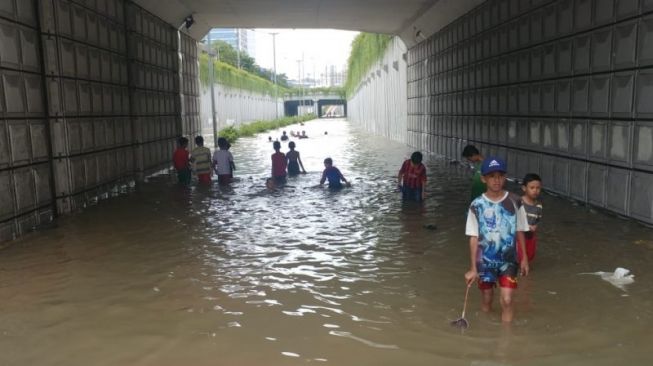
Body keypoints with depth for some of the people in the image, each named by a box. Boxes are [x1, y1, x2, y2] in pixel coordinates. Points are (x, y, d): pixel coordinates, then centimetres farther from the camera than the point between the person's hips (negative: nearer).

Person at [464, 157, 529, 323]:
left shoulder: (514, 202, -6)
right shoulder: (477, 205, -10)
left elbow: (519, 232, 4)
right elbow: (474, 238, -6)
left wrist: (524, 258, 6)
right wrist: (473, 268, -5)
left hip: (508, 259, 0)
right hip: (485, 260, 0)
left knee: (506, 299, -9)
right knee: (487, 300, 13)